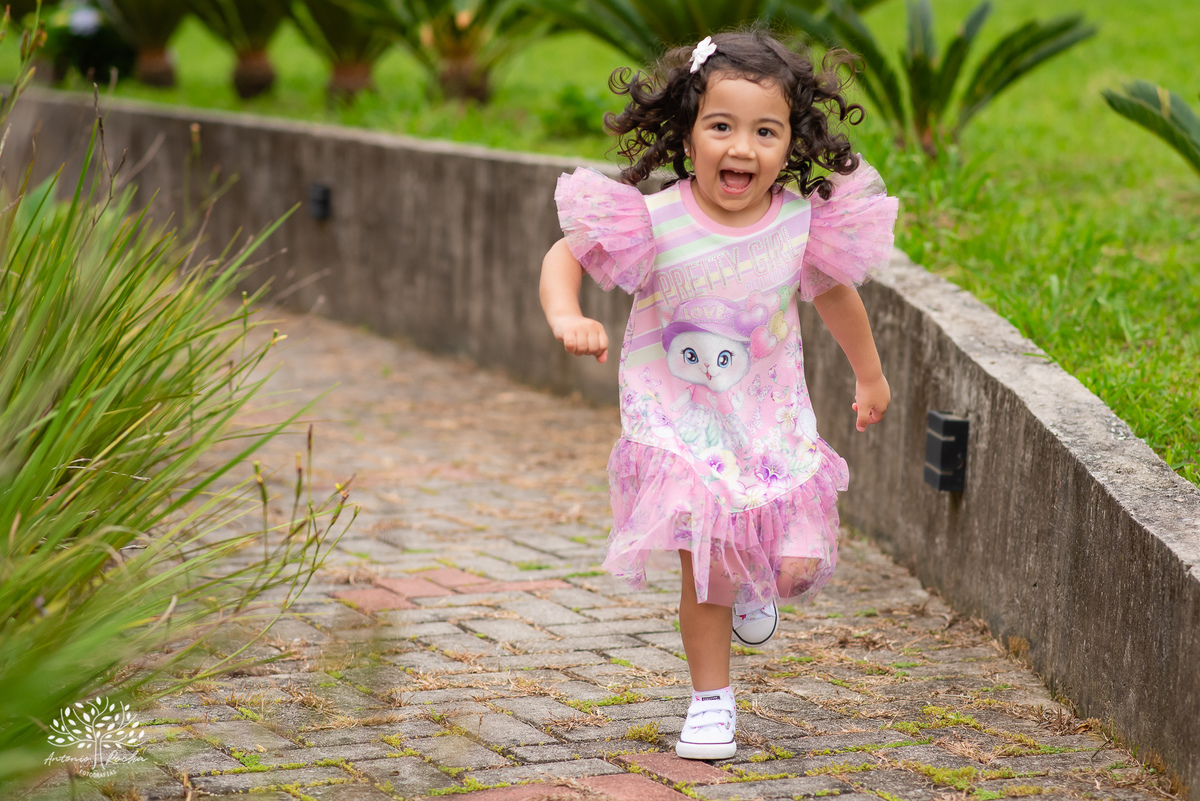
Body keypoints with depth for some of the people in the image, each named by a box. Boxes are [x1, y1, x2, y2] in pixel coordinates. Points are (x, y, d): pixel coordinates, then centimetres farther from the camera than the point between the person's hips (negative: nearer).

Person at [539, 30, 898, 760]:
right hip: (680, 425, -2)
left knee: (795, 567, -2)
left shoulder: (802, 223, -11)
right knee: (706, 571, 1)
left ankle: (753, 582, 35)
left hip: (772, 421, 2)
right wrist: (567, 319, -32)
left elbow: (835, 293, 9)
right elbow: (565, 256, -10)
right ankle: (712, 701, 22)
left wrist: (870, 376, 23)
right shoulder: (656, 223, -20)